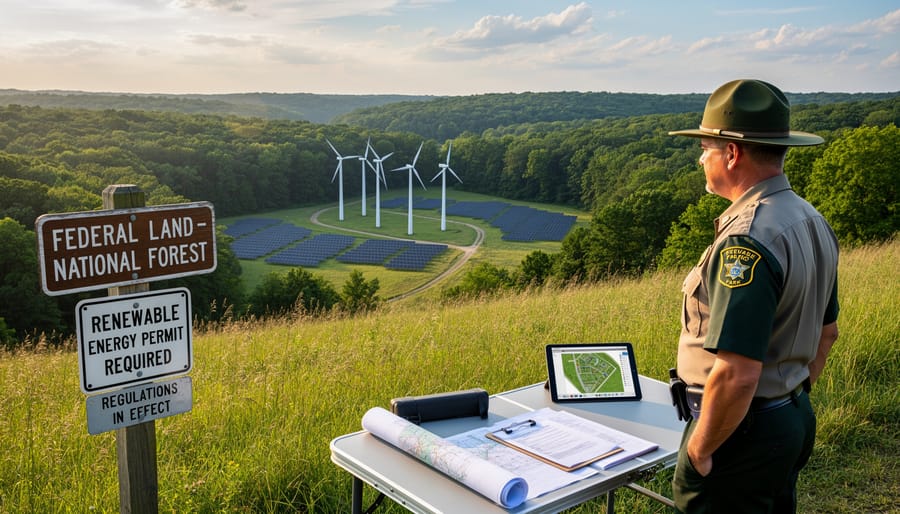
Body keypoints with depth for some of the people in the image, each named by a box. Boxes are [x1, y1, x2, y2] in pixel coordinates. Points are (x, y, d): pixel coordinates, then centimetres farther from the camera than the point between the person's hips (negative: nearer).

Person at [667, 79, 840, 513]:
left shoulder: (747, 241, -27)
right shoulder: (813, 221, 5)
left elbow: (736, 374, -30)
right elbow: (827, 331, 15)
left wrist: (699, 447, -17)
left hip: (741, 429, -9)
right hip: (795, 420, 9)